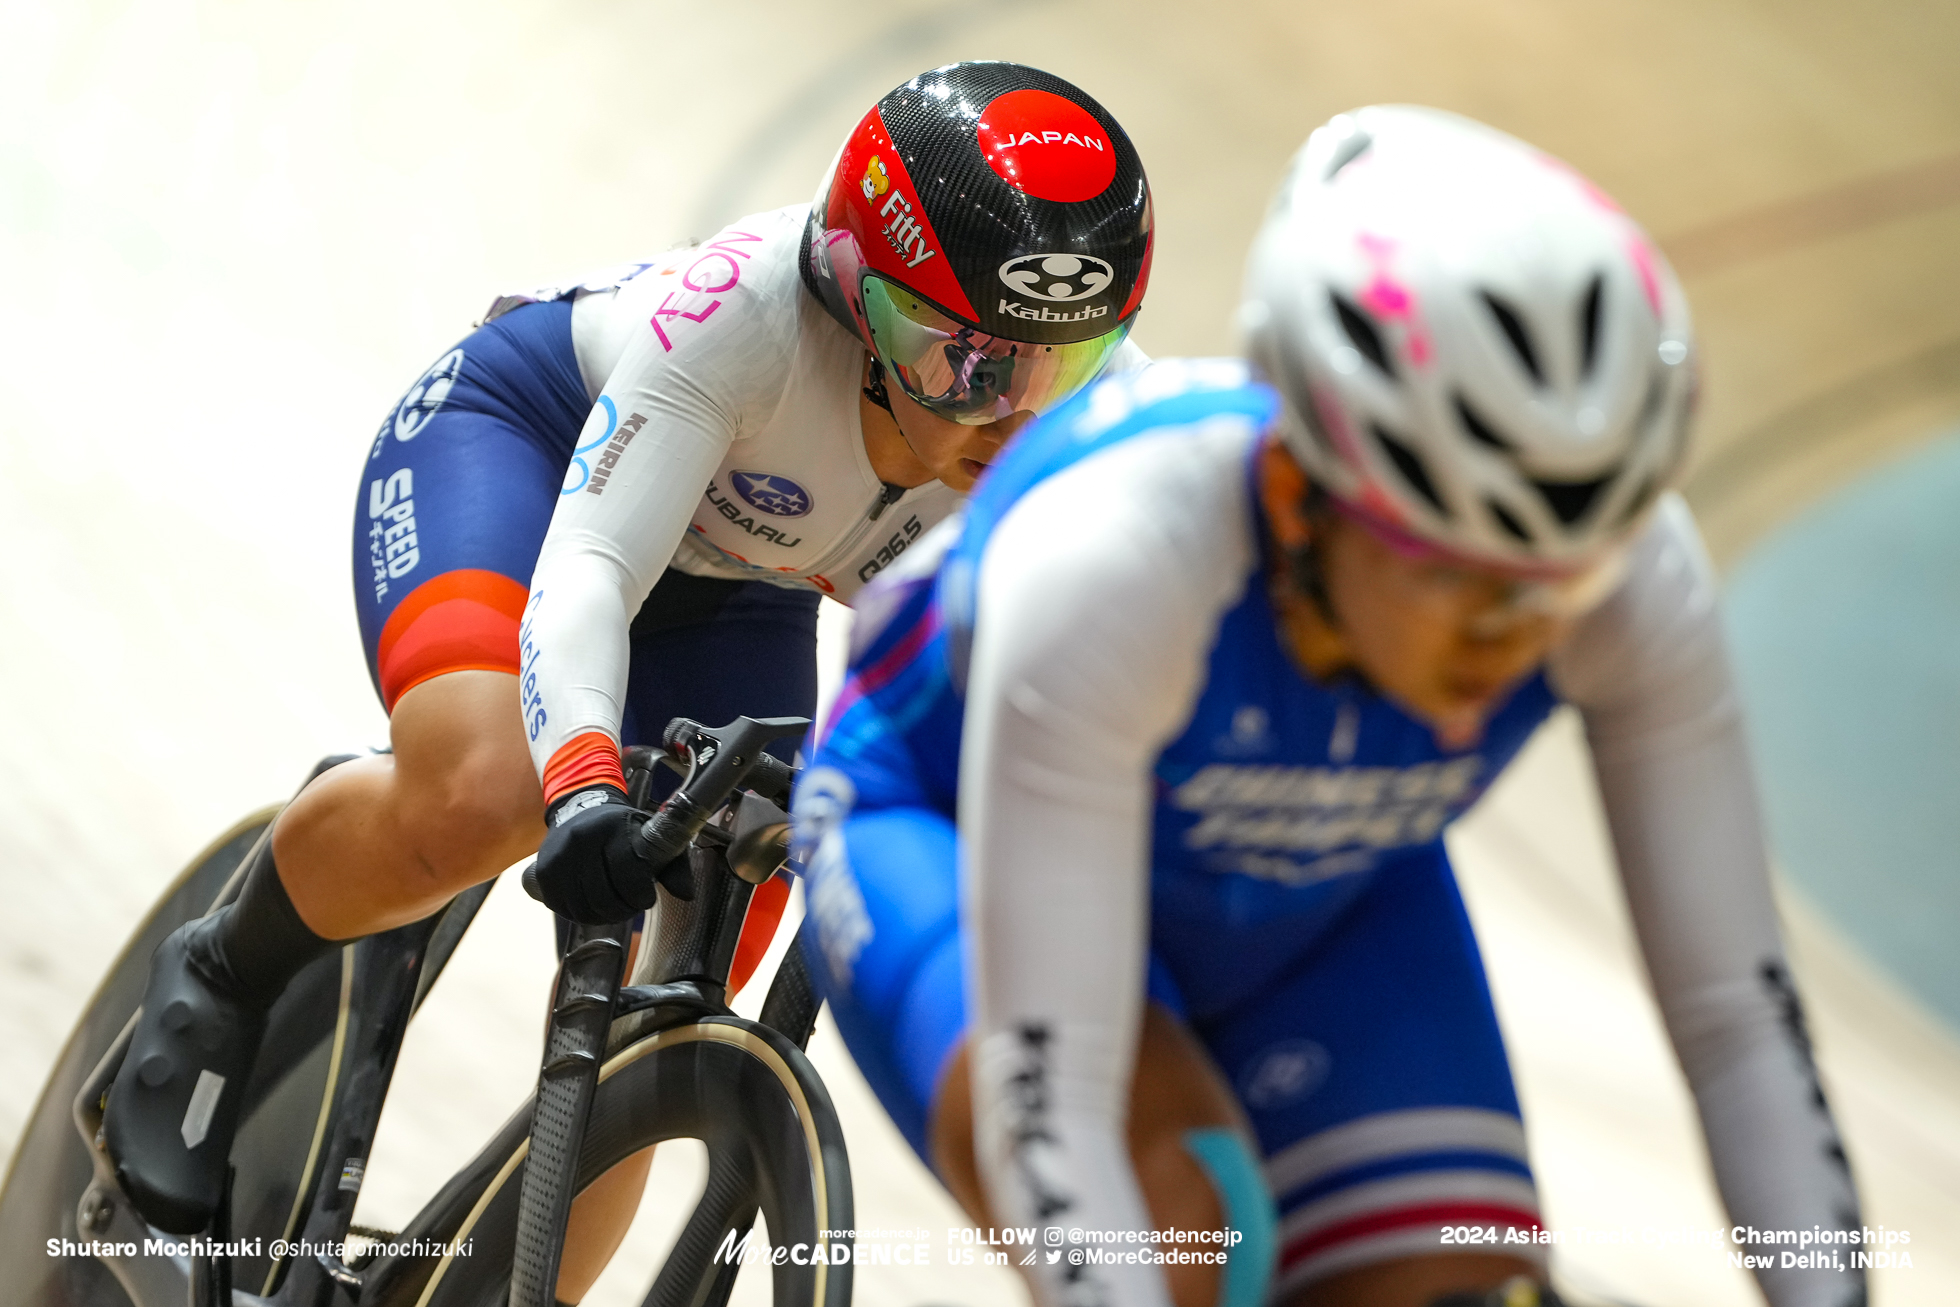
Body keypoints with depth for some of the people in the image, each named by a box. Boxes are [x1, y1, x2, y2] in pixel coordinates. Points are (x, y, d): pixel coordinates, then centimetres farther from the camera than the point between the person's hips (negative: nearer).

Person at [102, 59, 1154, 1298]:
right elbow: (585, 574, -46)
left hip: (729, 600, 5)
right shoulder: (752, 309, -40)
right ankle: (223, 979, -4)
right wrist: (585, 782, -63)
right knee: (482, 802, -35)